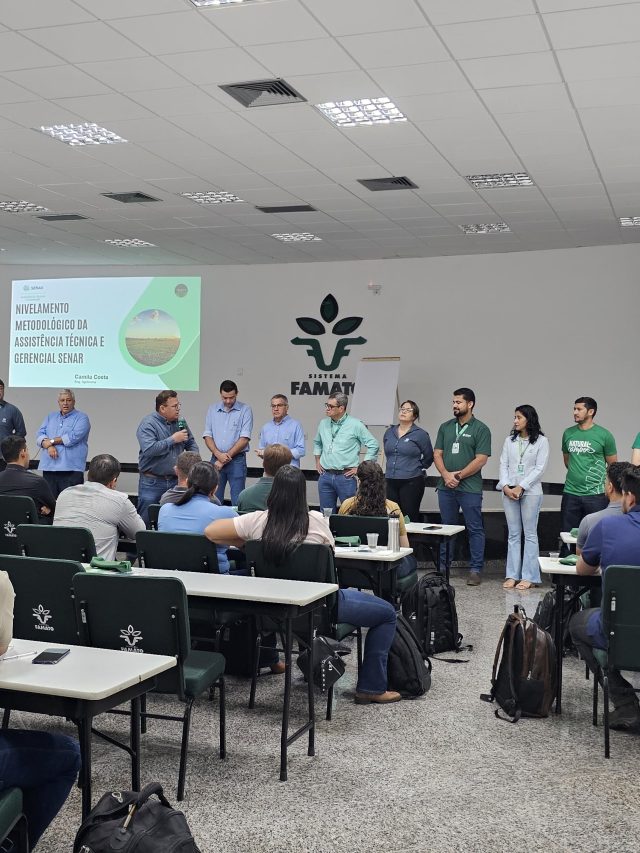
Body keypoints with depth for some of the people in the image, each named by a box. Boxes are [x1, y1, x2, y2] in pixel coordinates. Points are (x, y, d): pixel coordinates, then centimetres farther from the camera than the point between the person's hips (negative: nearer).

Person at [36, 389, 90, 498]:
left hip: (71, 469, -5)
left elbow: (73, 437, -10)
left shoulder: (81, 418, 3)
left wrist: (52, 441, -2)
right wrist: (49, 446, -10)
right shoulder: (50, 417, 21)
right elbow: (40, 435, 11)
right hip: (49, 468, 5)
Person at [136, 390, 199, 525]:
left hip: (175, 481, 6)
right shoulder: (148, 424, -12)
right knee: (145, 524, -1)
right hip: (152, 482, -6)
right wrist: (173, 439, -18)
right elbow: (149, 449, -26)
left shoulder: (180, 422, 9)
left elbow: (191, 443, 21)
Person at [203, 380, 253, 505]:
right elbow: (207, 436, 6)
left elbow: (244, 438, -8)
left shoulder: (245, 410, -2)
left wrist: (225, 458, -10)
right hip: (216, 459, 3)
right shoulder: (213, 409, 9)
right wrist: (218, 455, -12)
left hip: (237, 460, -3)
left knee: (238, 502, -4)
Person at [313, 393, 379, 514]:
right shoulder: (323, 423, 9)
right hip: (325, 476, 5)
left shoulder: (355, 425, -7)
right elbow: (317, 443, 27)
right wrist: (317, 461, 17)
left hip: (345, 476, -5)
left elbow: (373, 446, -4)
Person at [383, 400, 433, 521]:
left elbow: (428, 457, 4)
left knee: (410, 517, -3)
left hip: (411, 482, -5)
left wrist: (417, 468, 9)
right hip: (390, 481, 5)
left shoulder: (420, 434, -4)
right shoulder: (389, 432, 11)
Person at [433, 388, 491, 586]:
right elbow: (437, 454, 9)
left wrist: (458, 475, -11)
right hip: (446, 487, 5)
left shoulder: (480, 429, -3)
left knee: (475, 529, 0)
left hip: (470, 488, -4)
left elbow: (481, 459, -9)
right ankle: (444, 567, 20)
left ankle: (476, 570, 5)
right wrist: (446, 475, -7)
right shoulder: (445, 427, 12)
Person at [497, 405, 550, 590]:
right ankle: (512, 575, 9)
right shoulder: (509, 440, 10)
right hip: (509, 491, 4)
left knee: (530, 534, 0)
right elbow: (503, 464, 7)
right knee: (513, 534, 7)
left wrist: (521, 487, -13)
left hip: (530, 492, -4)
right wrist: (506, 486, -9)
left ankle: (529, 577, 2)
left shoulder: (541, 441, -2)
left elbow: (540, 468, -7)